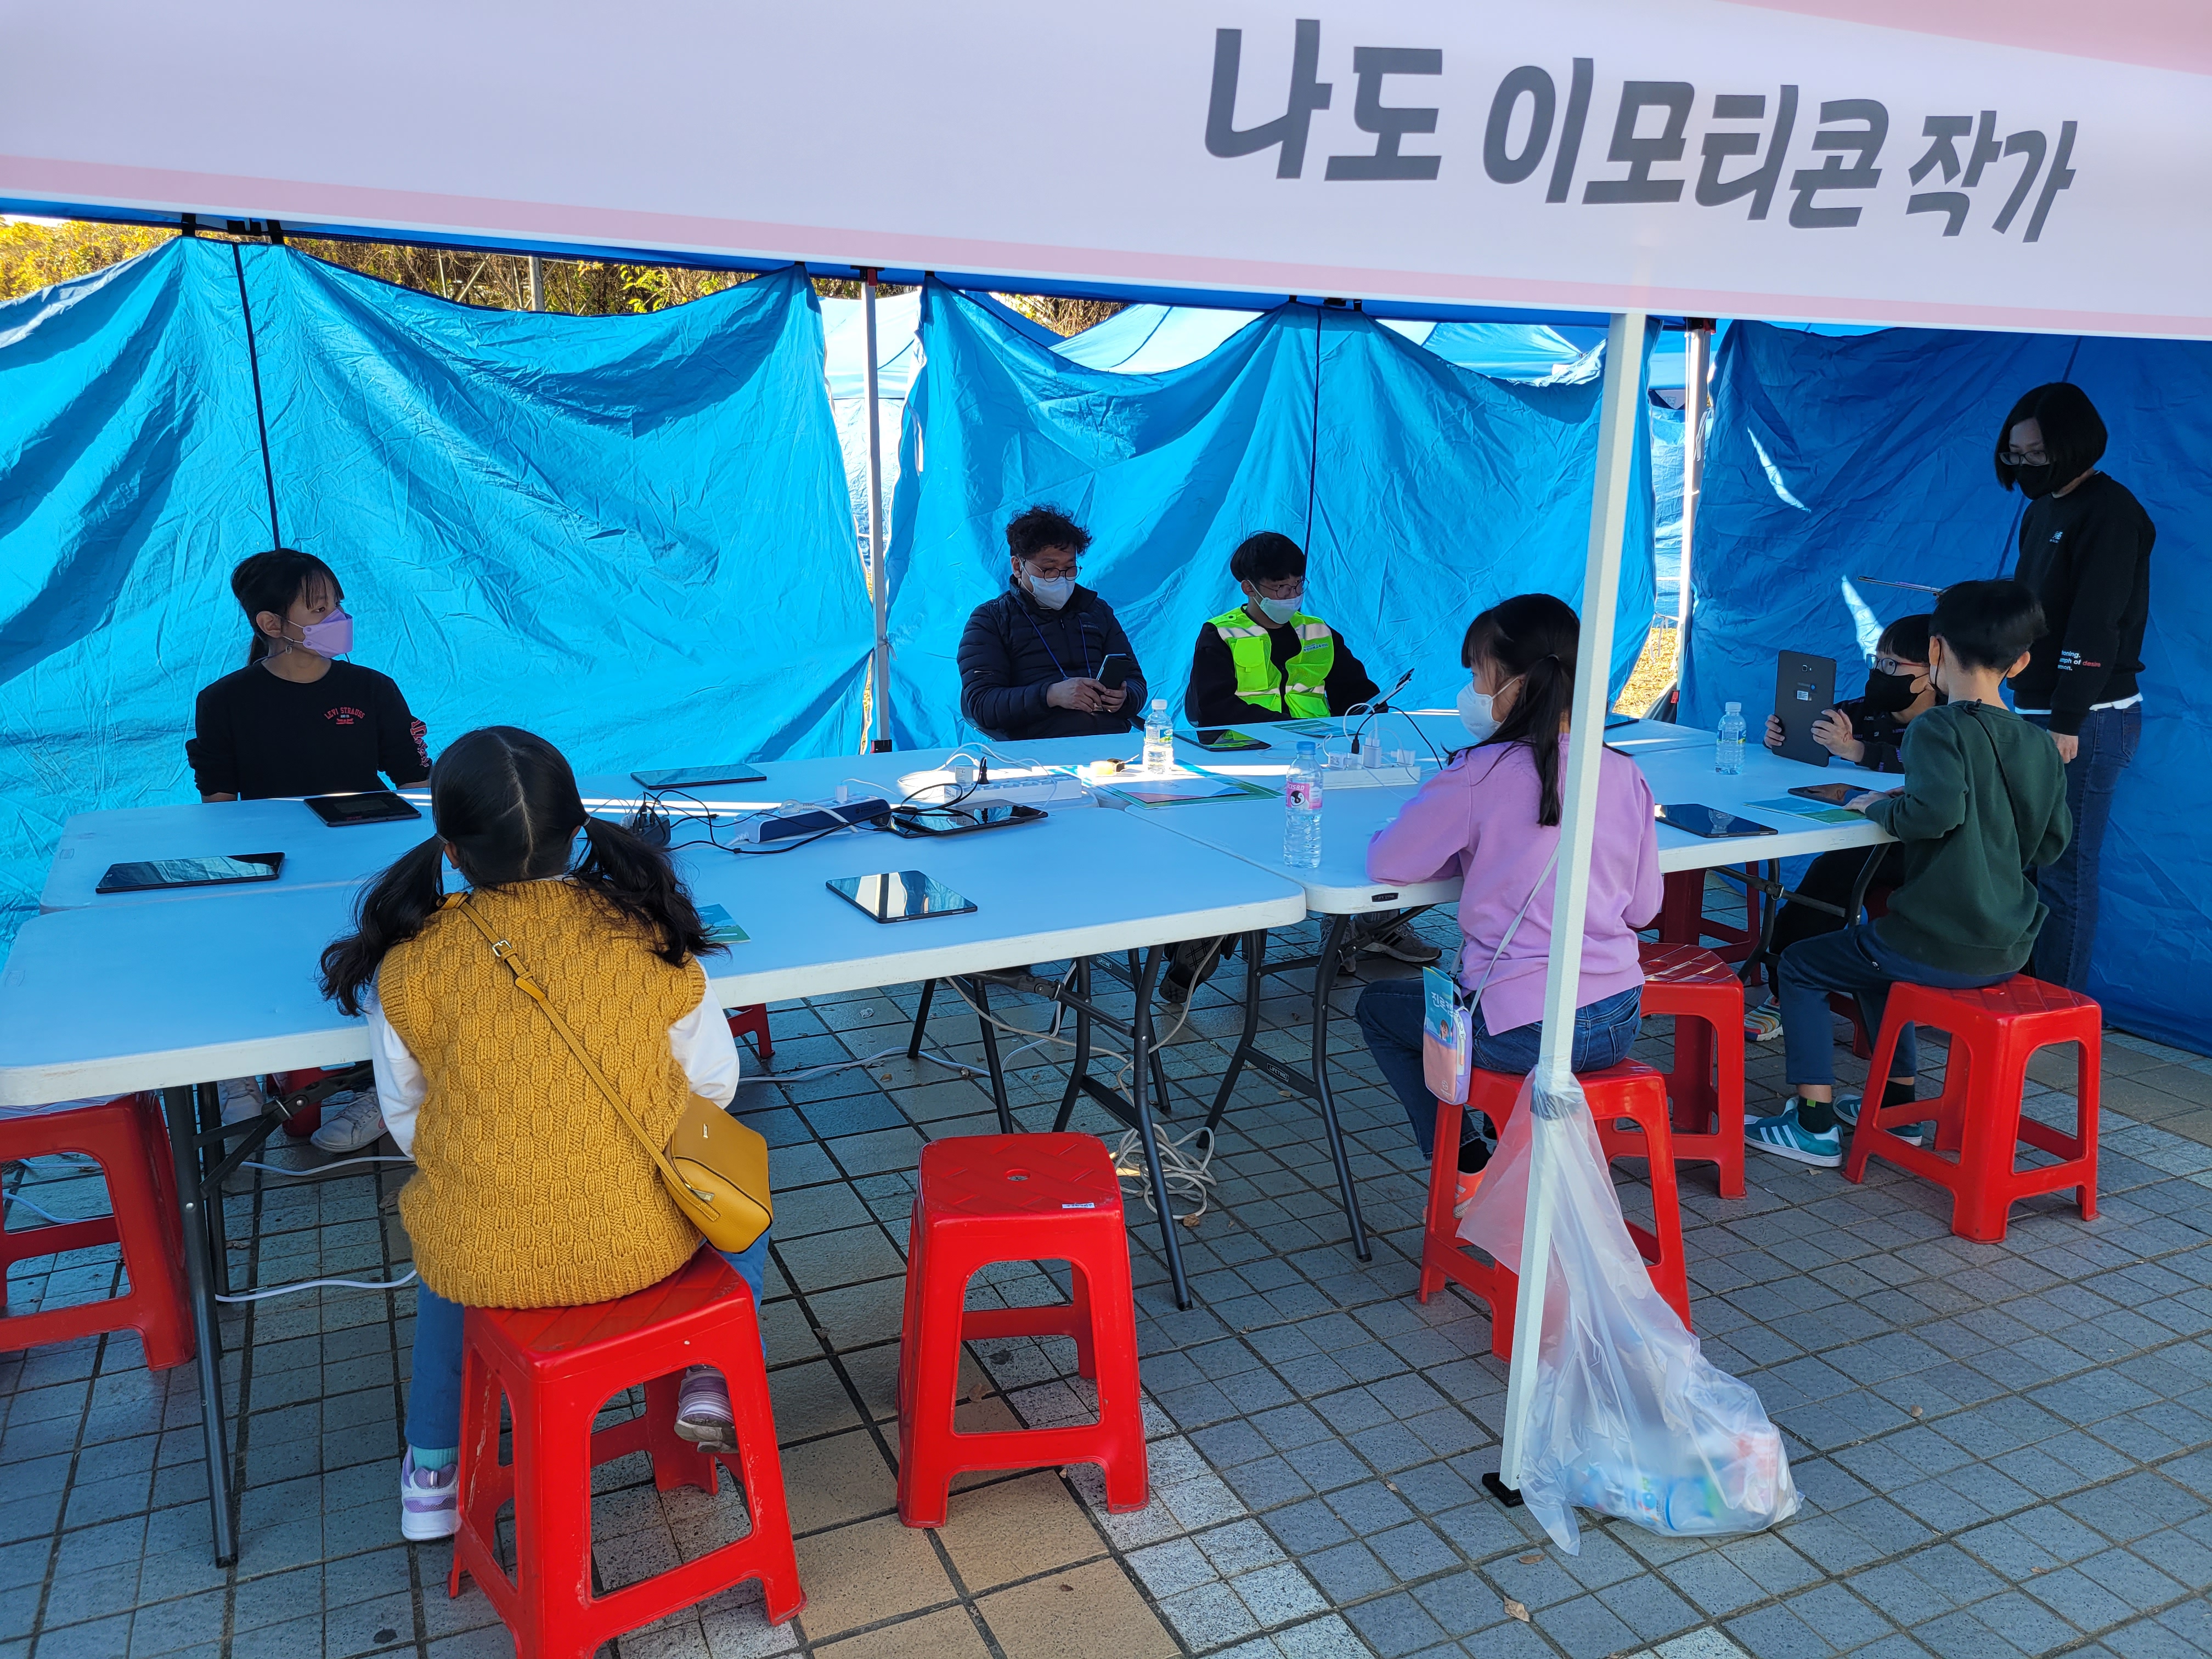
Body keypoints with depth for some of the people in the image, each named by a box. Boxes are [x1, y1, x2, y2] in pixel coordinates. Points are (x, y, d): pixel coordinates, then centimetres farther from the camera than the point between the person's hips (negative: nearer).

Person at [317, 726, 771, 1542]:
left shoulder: (412, 963, -12)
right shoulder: (649, 934, -11)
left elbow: (409, 1121, 2)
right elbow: (714, 1084, 0)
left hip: (486, 1260, 1)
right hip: (643, 1240, -1)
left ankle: (433, 1470, 44)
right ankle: (711, 1376, 18)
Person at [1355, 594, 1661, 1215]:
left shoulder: (1479, 774, -16)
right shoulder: (1626, 775, 0)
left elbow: (1387, 862, -9)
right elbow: (1644, 907, 9)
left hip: (1523, 1034, -6)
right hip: (1619, 1024, 6)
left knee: (1380, 1007, 21)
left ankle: (1469, 1168, 18)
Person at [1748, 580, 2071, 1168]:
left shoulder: (1940, 729, -17)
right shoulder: (2041, 747, 4)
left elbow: (1935, 810, -34)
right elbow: (2052, 843, 12)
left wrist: (1880, 806, -15)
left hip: (1940, 947, -8)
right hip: (2009, 950, 8)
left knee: (1801, 966, 9)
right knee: (1875, 959, 32)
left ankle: (1814, 1125, 8)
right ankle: (1898, 1102, 36)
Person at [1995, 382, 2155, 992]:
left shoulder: (2110, 514, -13)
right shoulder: (2043, 510, 15)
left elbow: (2095, 628, -19)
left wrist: (2066, 725, -22)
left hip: (2088, 719, -9)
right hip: (2038, 712, 9)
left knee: (2064, 872, -4)